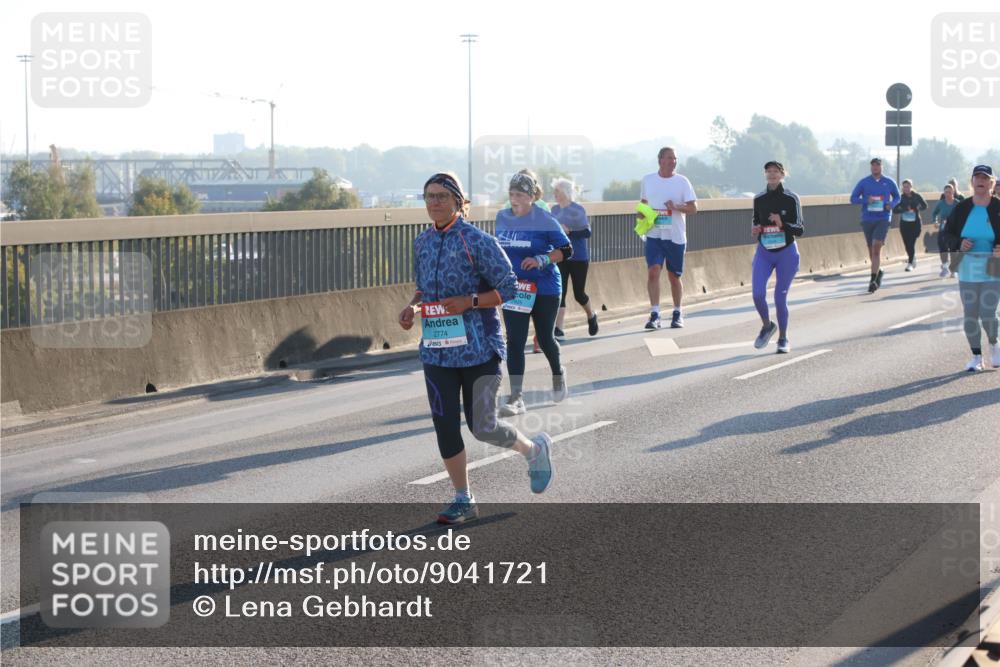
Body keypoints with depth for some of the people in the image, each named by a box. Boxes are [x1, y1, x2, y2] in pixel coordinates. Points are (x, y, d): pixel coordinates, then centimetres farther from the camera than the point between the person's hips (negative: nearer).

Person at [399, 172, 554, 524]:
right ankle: (463, 500, 15)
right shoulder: (422, 243, 8)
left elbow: (509, 287, -10)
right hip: (437, 349, 5)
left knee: (482, 426, -2)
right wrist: (412, 307, 0)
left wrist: (468, 302, -21)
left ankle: (534, 449, 29)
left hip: (479, 347, -5)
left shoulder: (477, 241, -11)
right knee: (445, 426, 2)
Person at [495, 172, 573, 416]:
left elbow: (566, 250, -9)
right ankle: (516, 398, -9)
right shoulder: (502, 217, 3)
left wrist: (541, 260, -22)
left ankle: (558, 373, 41)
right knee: (514, 341, -7)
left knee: (545, 338, 9)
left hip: (544, 288, -3)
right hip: (514, 289, 3)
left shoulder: (545, 220, -12)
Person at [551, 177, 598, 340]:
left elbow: (587, 232, -17)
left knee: (579, 293, 6)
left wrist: (568, 231, -28)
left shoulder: (577, 210, -12)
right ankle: (558, 330, -10)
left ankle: (591, 316, 36)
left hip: (578, 257, -5)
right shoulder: (555, 209, 6)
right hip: (560, 257, 5)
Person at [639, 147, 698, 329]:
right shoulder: (648, 180, 6)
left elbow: (693, 208, -4)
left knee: (674, 276, 7)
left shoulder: (682, 181, -1)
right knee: (653, 271, -15)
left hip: (675, 236, -1)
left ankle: (677, 314, 22)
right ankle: (654, 314, -15)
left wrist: (676, 207, -21)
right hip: (654, 234, 1)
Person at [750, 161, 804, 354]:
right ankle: (767, 326, 17)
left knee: (780, 297, -1)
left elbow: (799, 230, -4)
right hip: (764, 252, 3)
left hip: (786, 253, -3)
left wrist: (782, 223, -22)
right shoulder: (759, 199, 4)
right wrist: (754, 231, -4)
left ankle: (783, 338, 17)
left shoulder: (791, 199, -6)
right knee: (758, 294, -12)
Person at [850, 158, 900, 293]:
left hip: (883, 219, -2)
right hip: (867, 220, 2)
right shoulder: (863, 182, 2)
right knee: (871, 250, 11)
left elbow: (897, 197, 17)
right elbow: (853, 199, 3)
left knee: (876, 248, -17)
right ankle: (878, 271, 37)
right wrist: (866, 200, -16)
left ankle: (873, 280, -19)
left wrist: (891, 204, -5)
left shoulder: (889, 182, 4)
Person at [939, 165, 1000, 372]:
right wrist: (959, 244, -12)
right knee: (970, 314, 4)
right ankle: (976, 357, 18)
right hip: (968, 269, 3)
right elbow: (947, 233, 9)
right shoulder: (962, 208, 3)